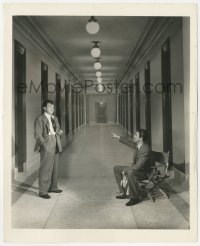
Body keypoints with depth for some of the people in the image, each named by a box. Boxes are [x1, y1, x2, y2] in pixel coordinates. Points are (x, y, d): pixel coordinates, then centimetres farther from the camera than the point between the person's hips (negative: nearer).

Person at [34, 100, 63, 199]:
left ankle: (53, 187, 29)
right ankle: (42, 191, 1)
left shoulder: (54, 118, 16)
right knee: (46, 168, -7)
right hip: (47, 146, -8)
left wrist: (59, 132, 2)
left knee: (54, 167, 16)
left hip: (55, 145, 8)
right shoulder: (40, 119, -8)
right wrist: (45, 145, -19)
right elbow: (38, 135, -12)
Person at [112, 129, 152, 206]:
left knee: (130, 172, -40)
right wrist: (118, 137, 29)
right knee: (116, 168, 10)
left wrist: (125, 170, -22)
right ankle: (124, 193, 10)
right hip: (134, 168, 10)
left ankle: (134, 198, -23)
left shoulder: (146, 149, -29)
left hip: (143, 172, -10)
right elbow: (129, 142, 21)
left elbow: (138, 166, -32)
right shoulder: (136, 145, -4)